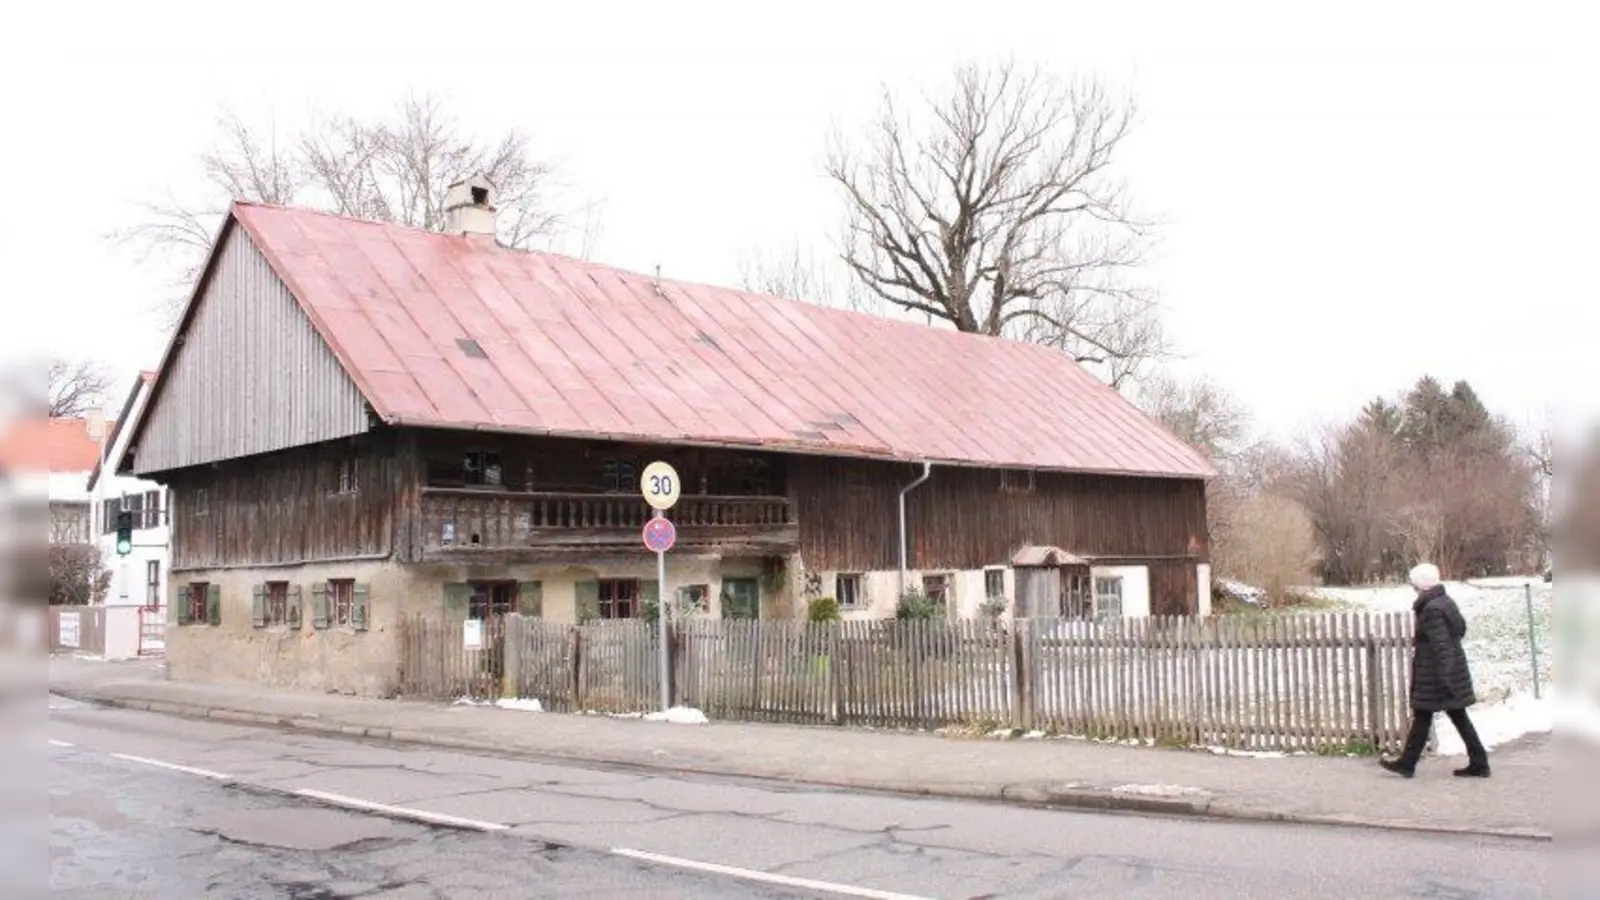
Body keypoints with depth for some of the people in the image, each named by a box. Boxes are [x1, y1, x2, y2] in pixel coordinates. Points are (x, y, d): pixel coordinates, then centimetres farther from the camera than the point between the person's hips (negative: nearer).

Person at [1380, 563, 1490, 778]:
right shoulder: (1445, 601, 9)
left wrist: (1445, 677, -22)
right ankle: (1479, 764, 13)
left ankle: (1407, 764, 8)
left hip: (1435, 674, -9)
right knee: (1458, 717, 12)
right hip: (1454, 670, 9)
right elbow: (1460, 628, 20)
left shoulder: (1432, 610, -20)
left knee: (1422, 716, 0)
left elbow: (1442, 645, -22)